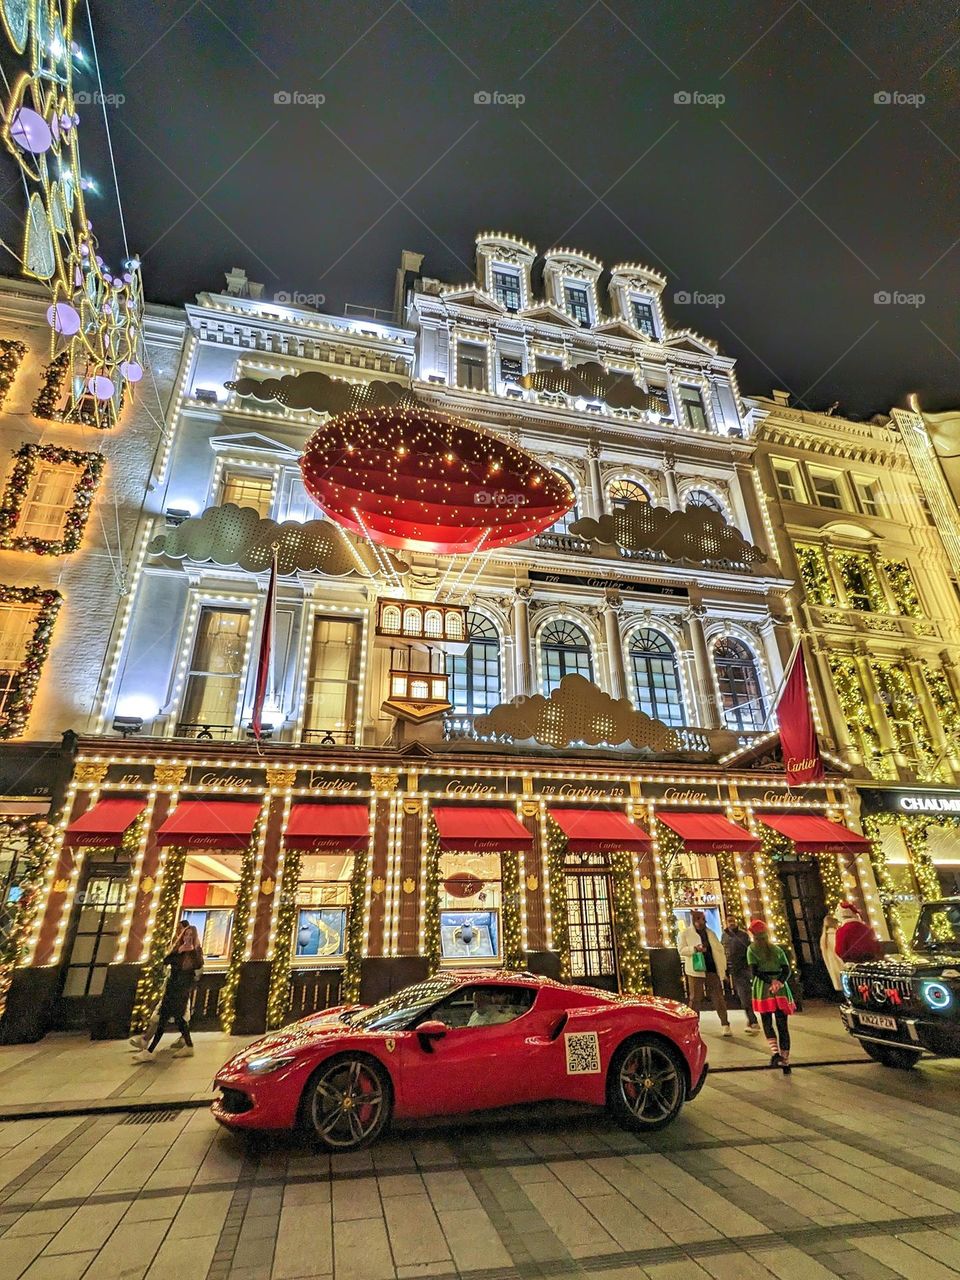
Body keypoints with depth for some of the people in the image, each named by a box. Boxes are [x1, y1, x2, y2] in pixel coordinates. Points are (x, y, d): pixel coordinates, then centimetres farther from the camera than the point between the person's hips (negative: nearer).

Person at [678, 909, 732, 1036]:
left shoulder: (710, 933, 16)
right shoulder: (684, 933, 2)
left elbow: (719, 950, 16)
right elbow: (681, 950, -6)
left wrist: (723, 968, 7)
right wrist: (694, 949, -22)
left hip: (713, 970, 3)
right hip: (696, 970, -3)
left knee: (718, 998, 2)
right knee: (695, 998, 1)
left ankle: (725, 1025, 8)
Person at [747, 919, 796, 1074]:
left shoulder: (752, 949, 3)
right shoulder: (778, 949, 13)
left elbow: (754, 971, -7)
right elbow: (786, 970, 1)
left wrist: (771, 982, -11)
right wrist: (779, 982, -11)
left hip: (763, 987, -3)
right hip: (781, 988, 3)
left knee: (767, 1021, 8)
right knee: (782, 1025, 7)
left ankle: (775, 1051, -12)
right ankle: (785, 1061, 5)